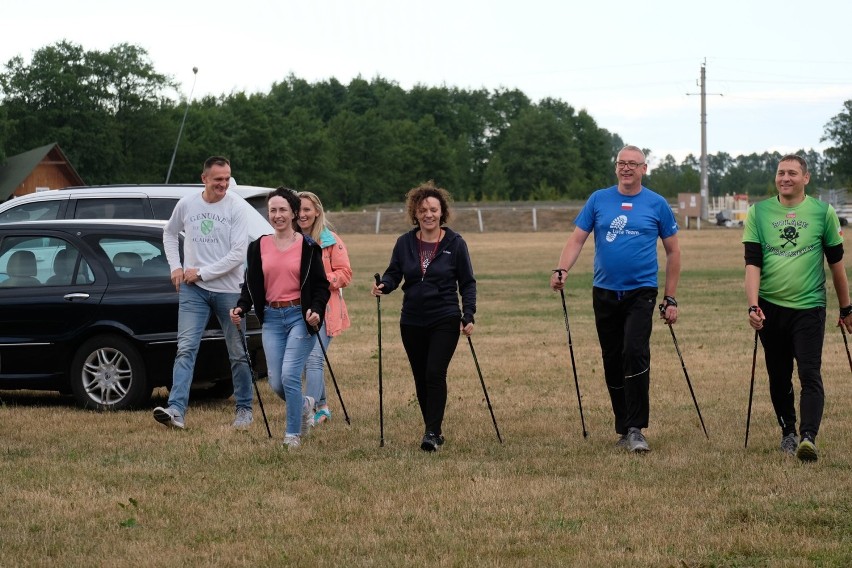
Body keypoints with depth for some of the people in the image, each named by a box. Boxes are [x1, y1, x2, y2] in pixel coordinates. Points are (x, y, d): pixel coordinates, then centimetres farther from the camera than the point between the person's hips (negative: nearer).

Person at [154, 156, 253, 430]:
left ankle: (244, 409, 21)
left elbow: (238, 253, -12)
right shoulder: (186, 204, 2)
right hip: (193, 290, 1)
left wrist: (202, 273, -13)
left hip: (228, 290, -1)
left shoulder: (236, 208, -6)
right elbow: (169, 233, 20)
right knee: (186, 348, -11)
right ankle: (176, 409, -19)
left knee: (238, 353, 7)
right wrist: (175, 266, 7)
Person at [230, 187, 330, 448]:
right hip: (272, 318, 4)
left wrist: (316, 310, -16)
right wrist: (241, 308, -4)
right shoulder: (259, 247, 9)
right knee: (276, 383, 1)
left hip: (301, 317, -4)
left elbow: (321, 285, 1)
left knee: (289, 376, -15)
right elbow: (251, 284, 14)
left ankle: (293, 434, -1)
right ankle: (304, 405, 34)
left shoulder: (308, 246, -1)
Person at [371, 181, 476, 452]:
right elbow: (394, 274, 6)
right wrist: (383, 285, -17)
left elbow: (467, 283, 0)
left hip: (445, 320, -4)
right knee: (421, 378, 8)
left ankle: (432, 433, -12)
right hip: (412, 322, 4)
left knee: (435, 374, -15)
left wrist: (468, 315, -10)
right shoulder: (404, 243, 4)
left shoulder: (455, 243, -3)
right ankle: (433, 430, 20)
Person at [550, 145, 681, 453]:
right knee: (612, 362, 8)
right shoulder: (598, 200, 6)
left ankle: (636, 429, -16)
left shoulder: (657, 205, 2)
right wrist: (561, 270, -18)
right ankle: (623, 430, 19)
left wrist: (670, 299, 4)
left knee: (635, 353, -20)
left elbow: (673, 252, 8)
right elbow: (577, 239, 1)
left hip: (641, 292, -3)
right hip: (605, 292, 3)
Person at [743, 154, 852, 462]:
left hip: (809, 307, -2)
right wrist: (753, 306, -15)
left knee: (810, 374, -12)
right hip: (771, 307, 2)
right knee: (778, 377, 10)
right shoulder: (758, 213, 3)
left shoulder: (823, 212, 2)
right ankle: (788, 432, 25)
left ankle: (808, 437, -20)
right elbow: (752, 263, -3)